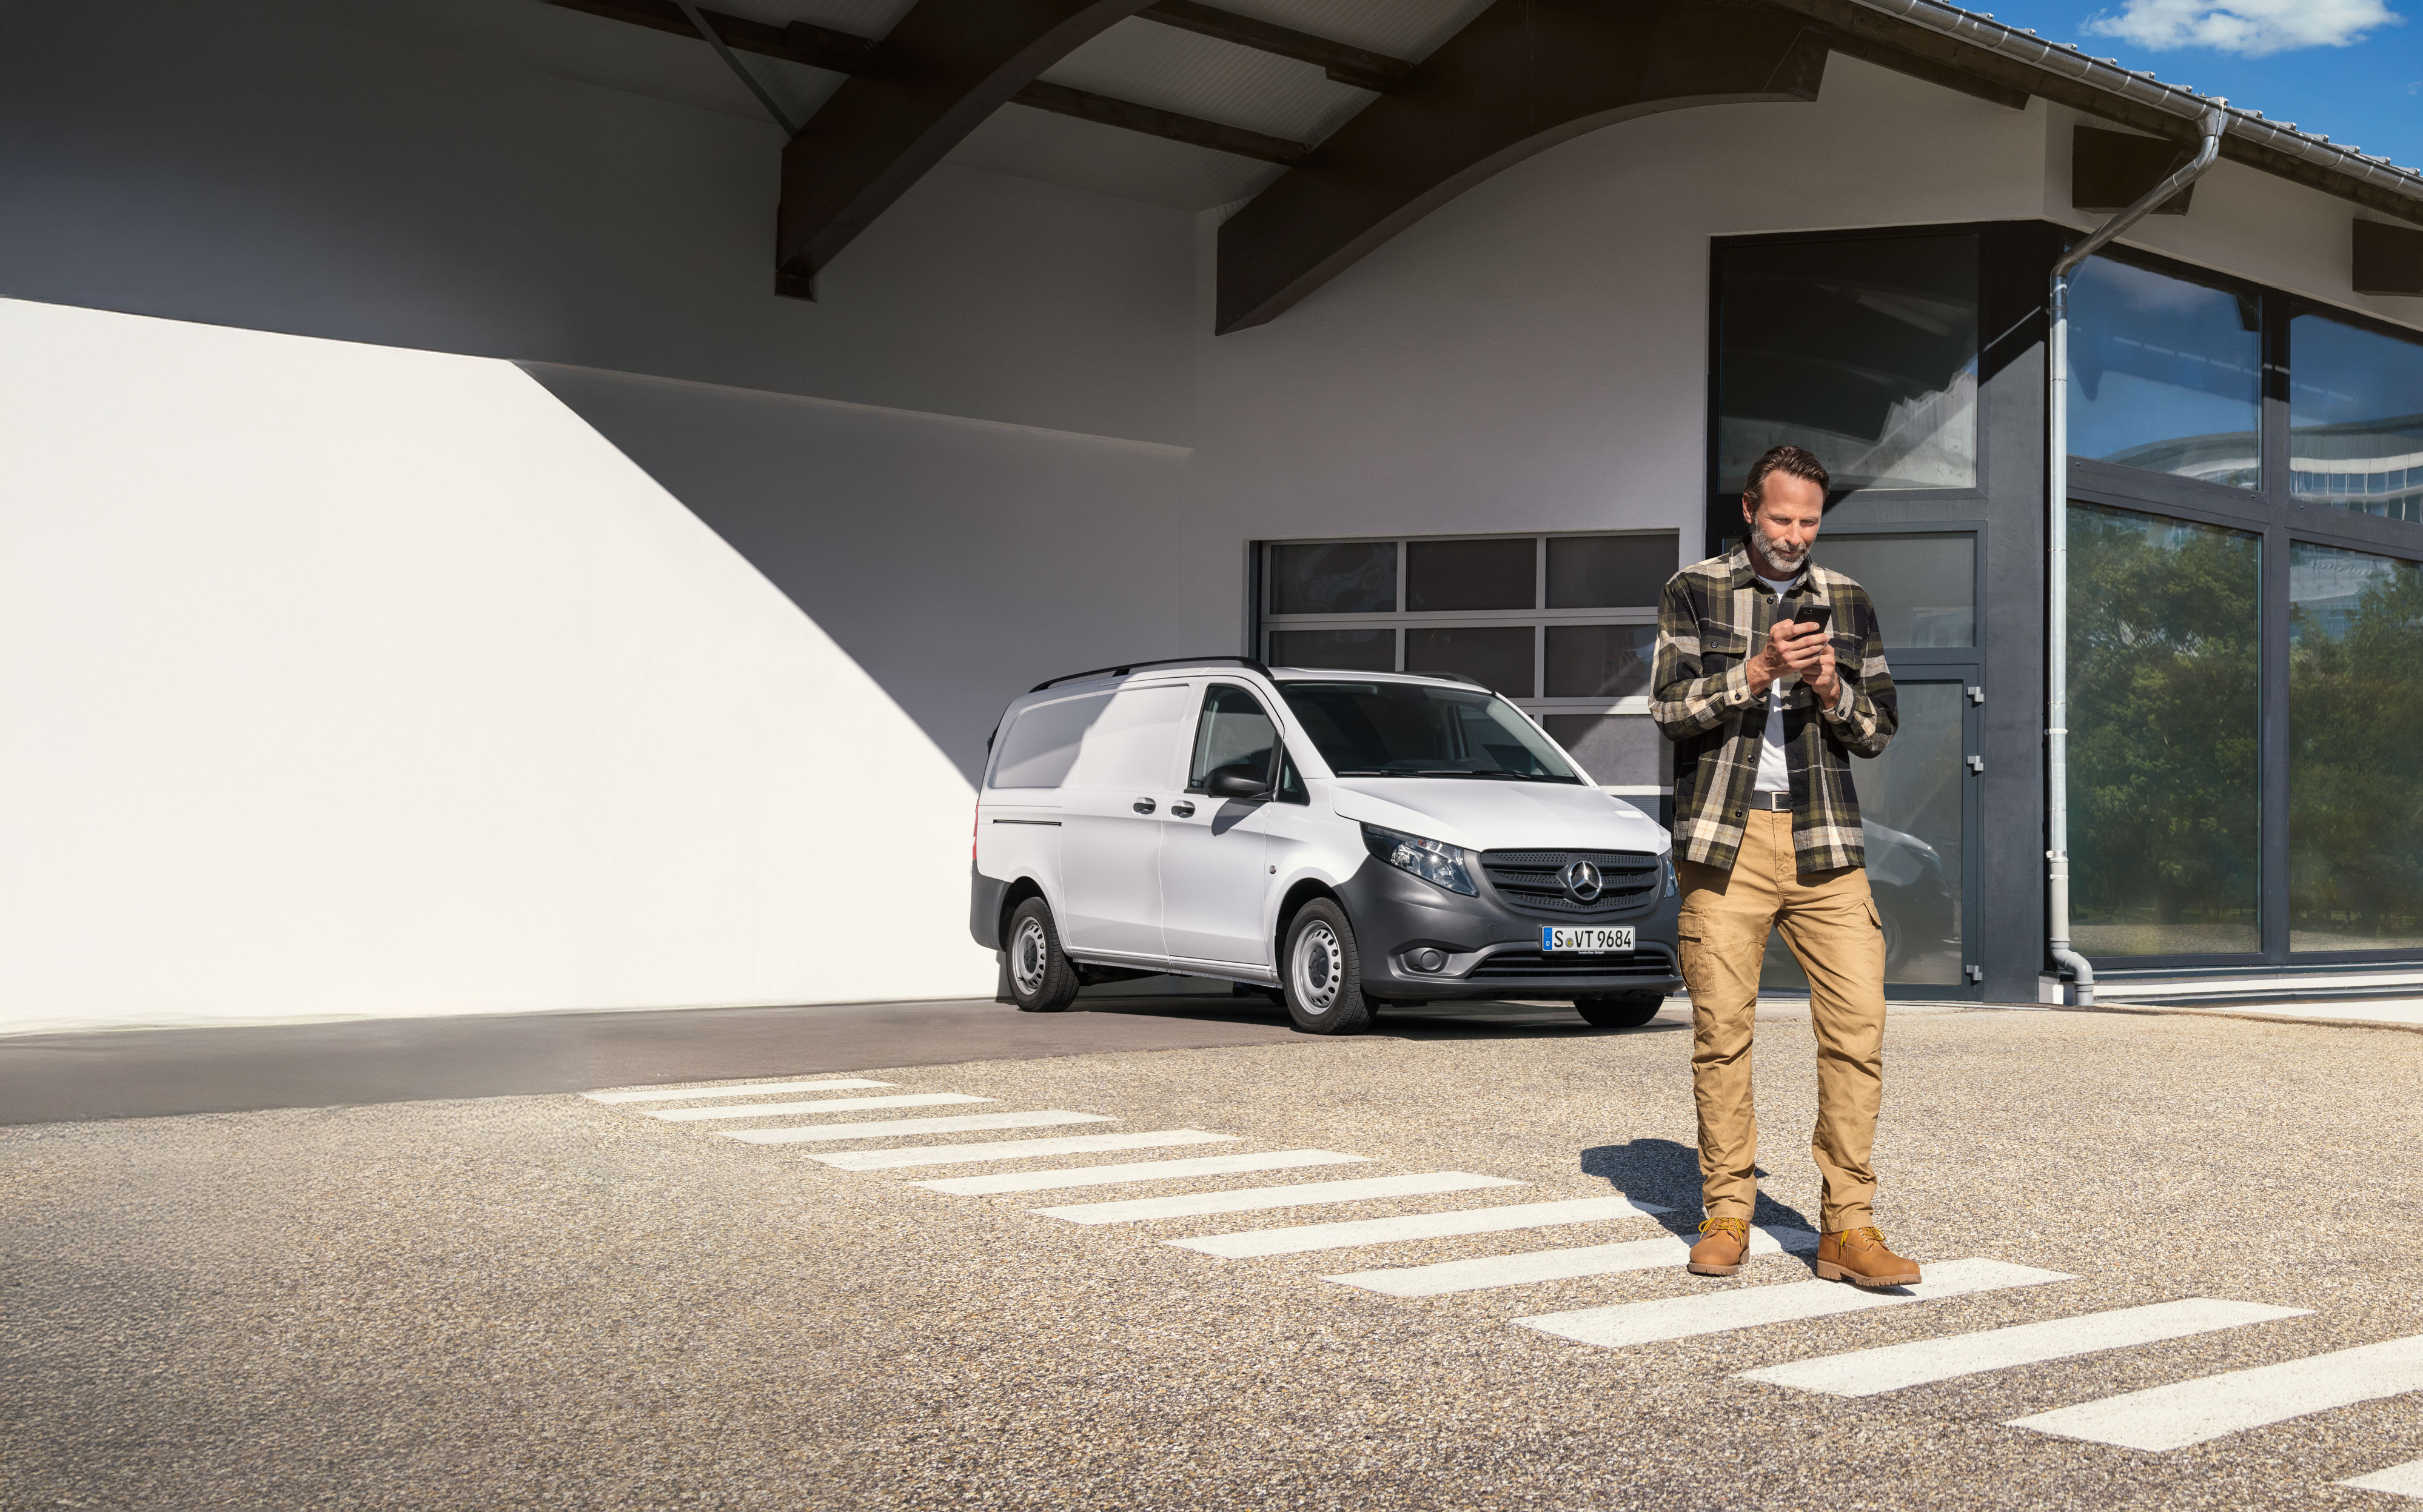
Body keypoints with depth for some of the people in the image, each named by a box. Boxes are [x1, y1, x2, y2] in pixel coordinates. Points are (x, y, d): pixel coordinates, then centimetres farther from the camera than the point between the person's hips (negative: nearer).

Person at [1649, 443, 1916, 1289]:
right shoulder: (1694, 592, 6)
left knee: (1858, 1021, -8)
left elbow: (1880, 730, 13)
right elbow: (1670, 708, -4)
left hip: (1824, 841, 2)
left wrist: (1834, 694, -8)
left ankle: (1848, 1228, -4)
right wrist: (1758, 672, -16)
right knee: (1722, 1029, -1)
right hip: (1725, 838, -2)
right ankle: (1726, 1217, 11)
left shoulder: (1848, 602, 14)